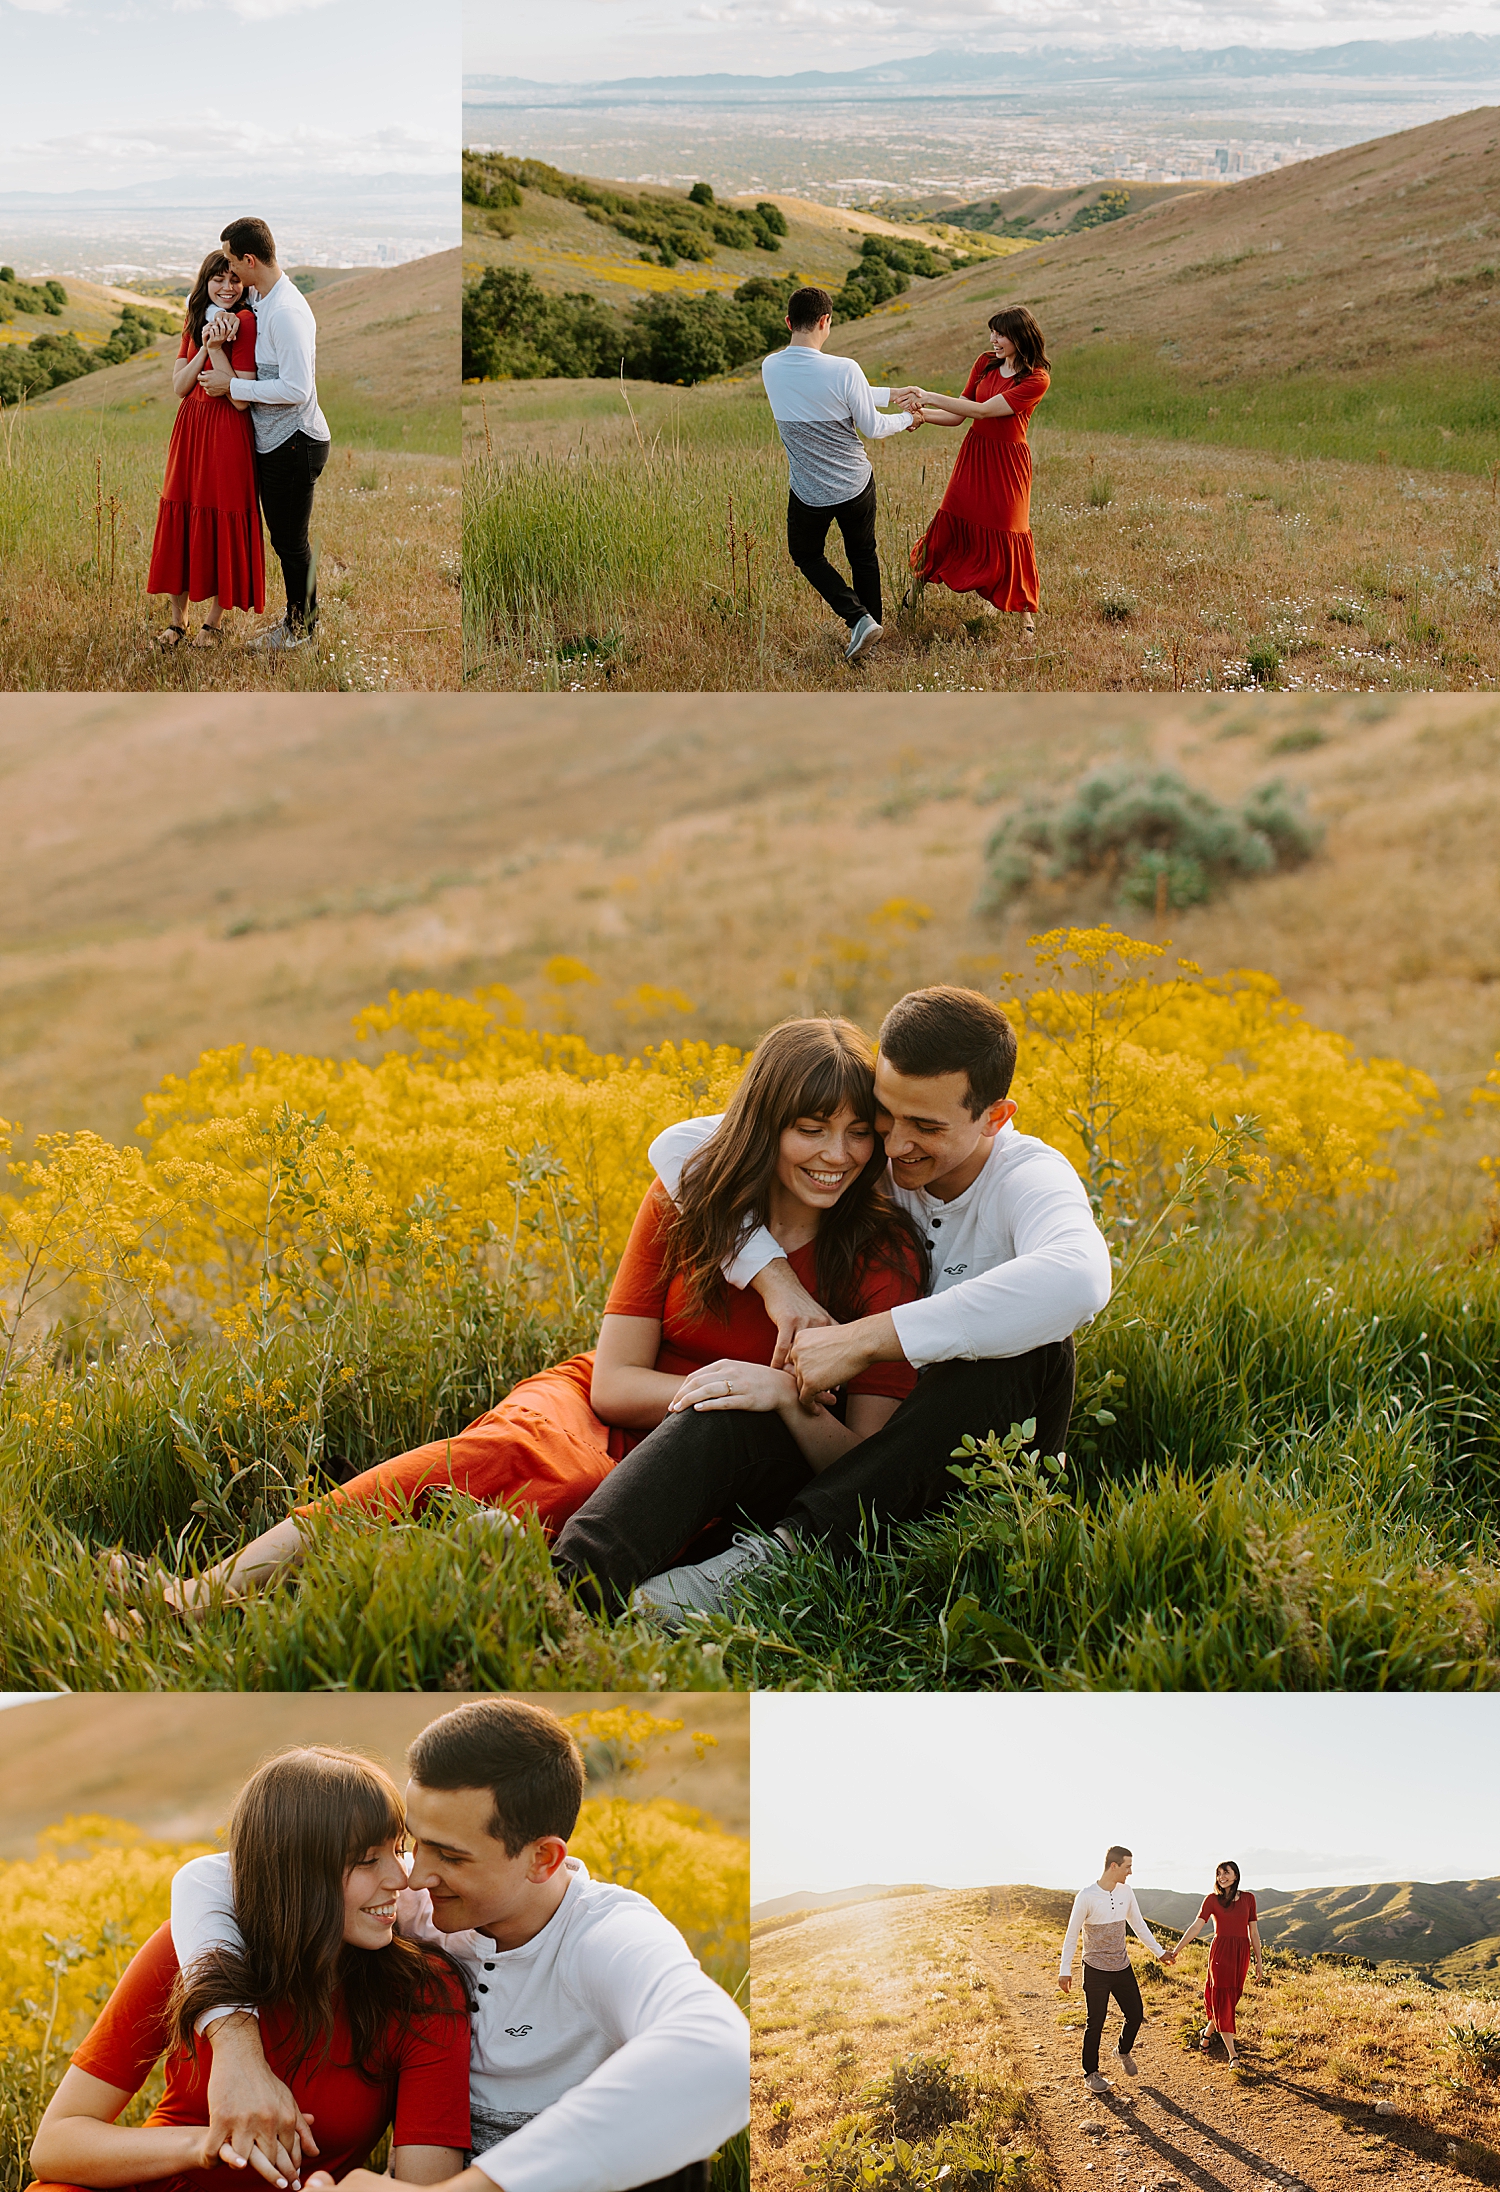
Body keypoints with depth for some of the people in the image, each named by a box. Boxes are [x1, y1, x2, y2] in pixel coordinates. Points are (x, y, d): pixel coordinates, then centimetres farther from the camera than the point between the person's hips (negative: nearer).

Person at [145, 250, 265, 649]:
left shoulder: (245, 323, -11)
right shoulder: (194, 321, 11)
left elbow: (241, 399, -17)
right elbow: (179, 386, 2)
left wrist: (217, 348, -20)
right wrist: (204, 344, -10)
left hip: (226, 433, -6)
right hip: (189, 429, 6)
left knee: (220, 524, 1)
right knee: (179, 521, 7)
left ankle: (214, 622, 15)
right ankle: (178, 620, 18)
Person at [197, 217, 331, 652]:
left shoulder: (286, 312, -23)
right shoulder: (258, 298, 7)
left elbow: (296, 389, -27)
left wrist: (232, 385, -20)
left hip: (294, 444, -10)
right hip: (274, 441, 10)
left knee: (290, 540, 3)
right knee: (284, 538, 18)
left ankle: (300, 631, 16)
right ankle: (297, 620, 30)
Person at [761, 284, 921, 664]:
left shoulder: (771, 369, -10)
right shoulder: (843, 370, -23)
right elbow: (873, 429, -11)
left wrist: (893, 394, 7)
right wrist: (906, 418, 10)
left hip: (809, 493, 1)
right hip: (856, 484, -1)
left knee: (806, 554, 23)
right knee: (863, 555, 23)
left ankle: (859, 618, 7)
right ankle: (872, 619, 35)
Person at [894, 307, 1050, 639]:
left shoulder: (1036, 379, -17)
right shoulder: (986, 362, 2)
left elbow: (983, 410, -24)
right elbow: (959, 415, 5)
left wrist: (929, 397, -26)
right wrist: (923, 415, -14)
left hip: (1007, 461, -6)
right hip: (974, 453, 6)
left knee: (1008, 534, -3)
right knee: (953, 522, 2)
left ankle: (1025, 612, 14)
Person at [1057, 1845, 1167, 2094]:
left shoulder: (1125, 1892, 0)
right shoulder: (1087, 1896, -17)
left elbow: (1138, 1924, 13)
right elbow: (1072, 1934, -11)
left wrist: (1158, 1951, 14)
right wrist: (1065, 1970, -11)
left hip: (1122, 1968, 6)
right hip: (1096, 1971, -6)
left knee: (1136, 2014, 10)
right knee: (1096, 2023, 1)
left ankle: (1124, 2051, 39)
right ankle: (1091, 2074, 16)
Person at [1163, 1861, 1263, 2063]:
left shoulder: (1248, 1899, 6)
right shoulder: (1212, 1899, -1)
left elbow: (1253, 1932, 10)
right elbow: (1196, 1927, -8)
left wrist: (1258, 1963, 10)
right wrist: (1176, 1951, -17)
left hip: (1242, 1953, 3)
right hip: (1220, 1953, -3)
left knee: (1230, 1999, 9)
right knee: (1223, 2002, -5)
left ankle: (1208, 2033, 36)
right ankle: (1232, 2055, -4)